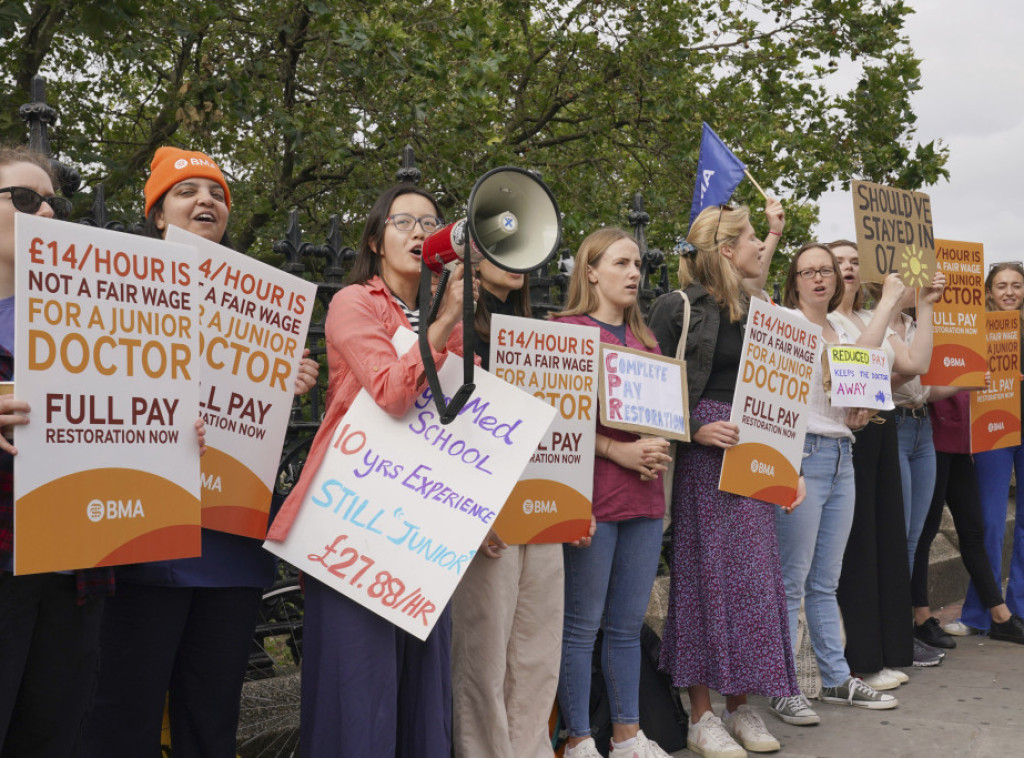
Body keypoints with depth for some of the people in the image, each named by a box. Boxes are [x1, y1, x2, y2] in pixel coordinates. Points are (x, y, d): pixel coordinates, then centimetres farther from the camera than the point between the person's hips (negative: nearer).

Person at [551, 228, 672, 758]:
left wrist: (658, 448, 1)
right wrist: (618, 451, -17)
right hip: (591, 493, -7)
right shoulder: (567, 330, -4)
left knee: (628, 624, 13)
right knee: (582, 625, 0)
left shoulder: (645, 339, 19)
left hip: (644, 494, 7)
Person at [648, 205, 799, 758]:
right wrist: (697, 428, -18)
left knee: (752, 577, 8)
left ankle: (740, 707, 19)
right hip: (704, 458, -7)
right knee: (707, 577, -2)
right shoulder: (679, 307, -6)